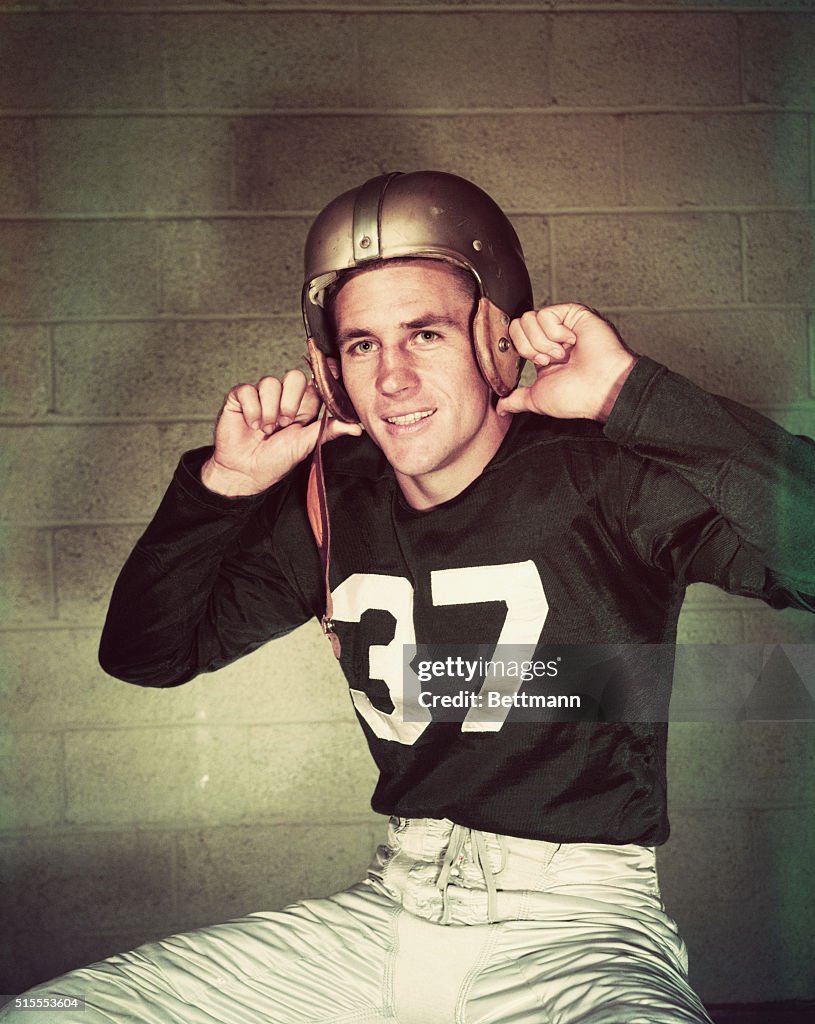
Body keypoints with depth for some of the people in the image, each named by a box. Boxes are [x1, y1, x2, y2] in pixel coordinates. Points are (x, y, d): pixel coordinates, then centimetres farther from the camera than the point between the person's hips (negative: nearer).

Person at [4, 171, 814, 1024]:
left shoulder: (603, 478, -11)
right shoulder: (332, 502, 5)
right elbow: (143, 655, 11)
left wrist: (634, 394, -26)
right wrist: (223, 484, -3)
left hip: (576, 923, -5)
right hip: (389, 910, 5)